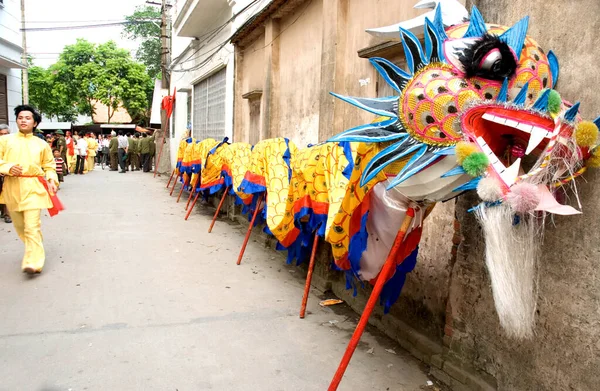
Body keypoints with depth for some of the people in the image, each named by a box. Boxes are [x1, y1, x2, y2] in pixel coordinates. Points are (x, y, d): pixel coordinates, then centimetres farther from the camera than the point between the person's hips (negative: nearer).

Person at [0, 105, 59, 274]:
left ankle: (33, 262, -13)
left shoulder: (41, 144, 7)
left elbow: (49, 165, 14)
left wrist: (52, 180, -3)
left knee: (32, 226, -12)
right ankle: (34, 249, 38)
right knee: (19, 225, 15)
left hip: (33, 187, -2)